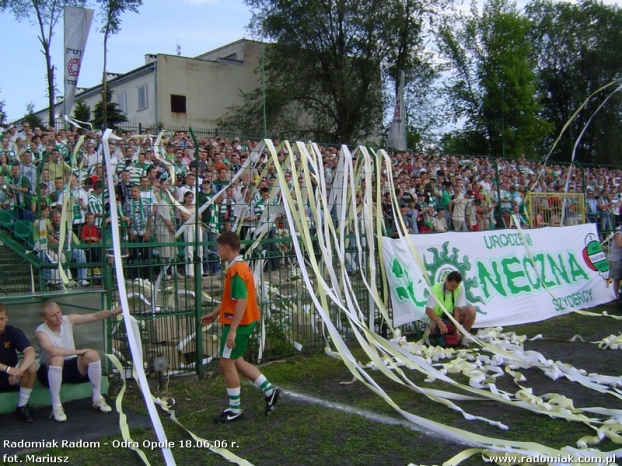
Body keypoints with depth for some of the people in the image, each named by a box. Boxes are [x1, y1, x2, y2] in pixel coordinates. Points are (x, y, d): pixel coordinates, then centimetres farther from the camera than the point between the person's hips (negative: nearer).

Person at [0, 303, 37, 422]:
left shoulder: (14, 332, -12)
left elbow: (31, 352, -28)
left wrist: (18, 371, -44)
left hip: (11, 376, 1)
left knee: (31, 367, -27)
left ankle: (22, 407, -9)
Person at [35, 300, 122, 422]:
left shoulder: (68, 320, -4)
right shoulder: (41, 332, -19)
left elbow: (95, 316, -7)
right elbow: (53, 351, -37)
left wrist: (115, 311, -22)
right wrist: (78, 352, -30)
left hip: (71, 366, 4)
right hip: (51, 372, -4)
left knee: (92, 354, -24)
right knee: (57, 359, -38)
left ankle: (97, 399, -10)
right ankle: (56, 407, -29)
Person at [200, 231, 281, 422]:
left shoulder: (236, 270, -20)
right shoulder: (241, 266, 12)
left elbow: (241, 301, -26)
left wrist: (232, 330, -26)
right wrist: (215, 313, 29)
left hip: (238, 324, -10)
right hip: (244, 322, 10)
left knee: (226, 364, 2)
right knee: (236, 361, 19)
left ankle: (234, 410, 13)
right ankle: (269, 390, 21)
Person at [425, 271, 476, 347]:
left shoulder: (460, 289, -16)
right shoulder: (436, 289, -22)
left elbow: (457, 309, -18)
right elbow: (428, 310, -26)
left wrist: (457, 328, -26)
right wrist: (440, 322, -41)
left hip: (454, 316, 3)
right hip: (438, 317, -2)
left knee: (471, 310, -25)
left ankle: (462, 337, -9)